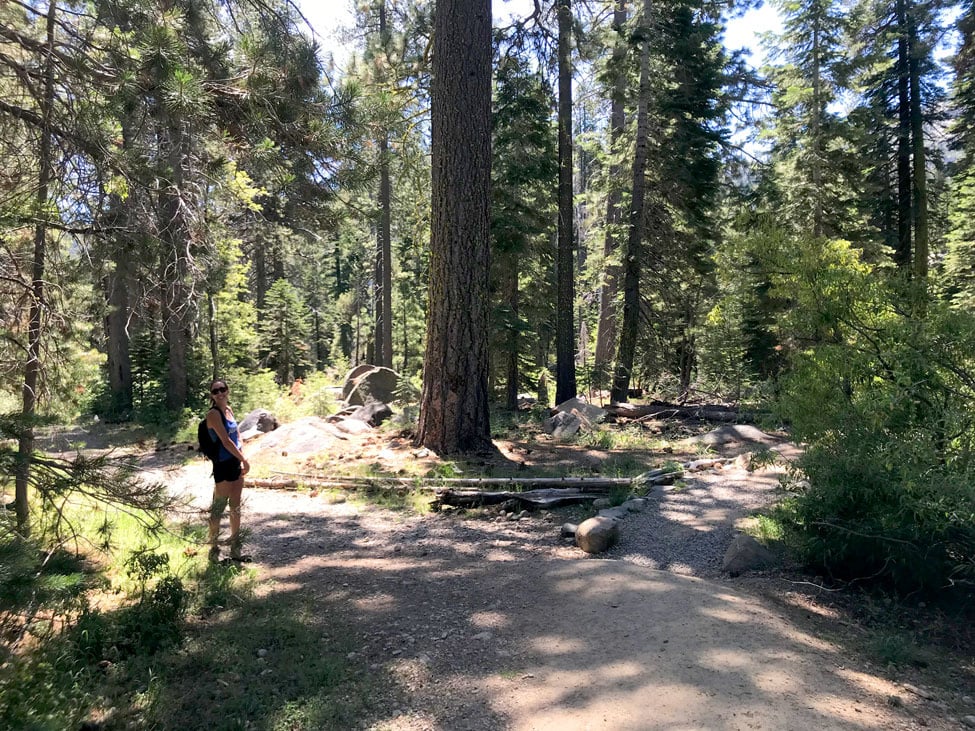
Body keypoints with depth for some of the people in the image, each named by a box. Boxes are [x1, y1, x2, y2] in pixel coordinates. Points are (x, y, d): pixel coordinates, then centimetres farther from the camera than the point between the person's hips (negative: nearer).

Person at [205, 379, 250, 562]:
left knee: (236, 507, 15)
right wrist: (244, 460, -12)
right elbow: (226, 441, -19)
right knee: (218, 508, 1)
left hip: (235, 463, 8)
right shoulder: (213, 413, -15)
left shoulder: (228, 409, 9)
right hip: (223, 465, -8)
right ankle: (213, 549, 12)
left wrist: (241, 459, 5)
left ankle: (235, 547, 26)